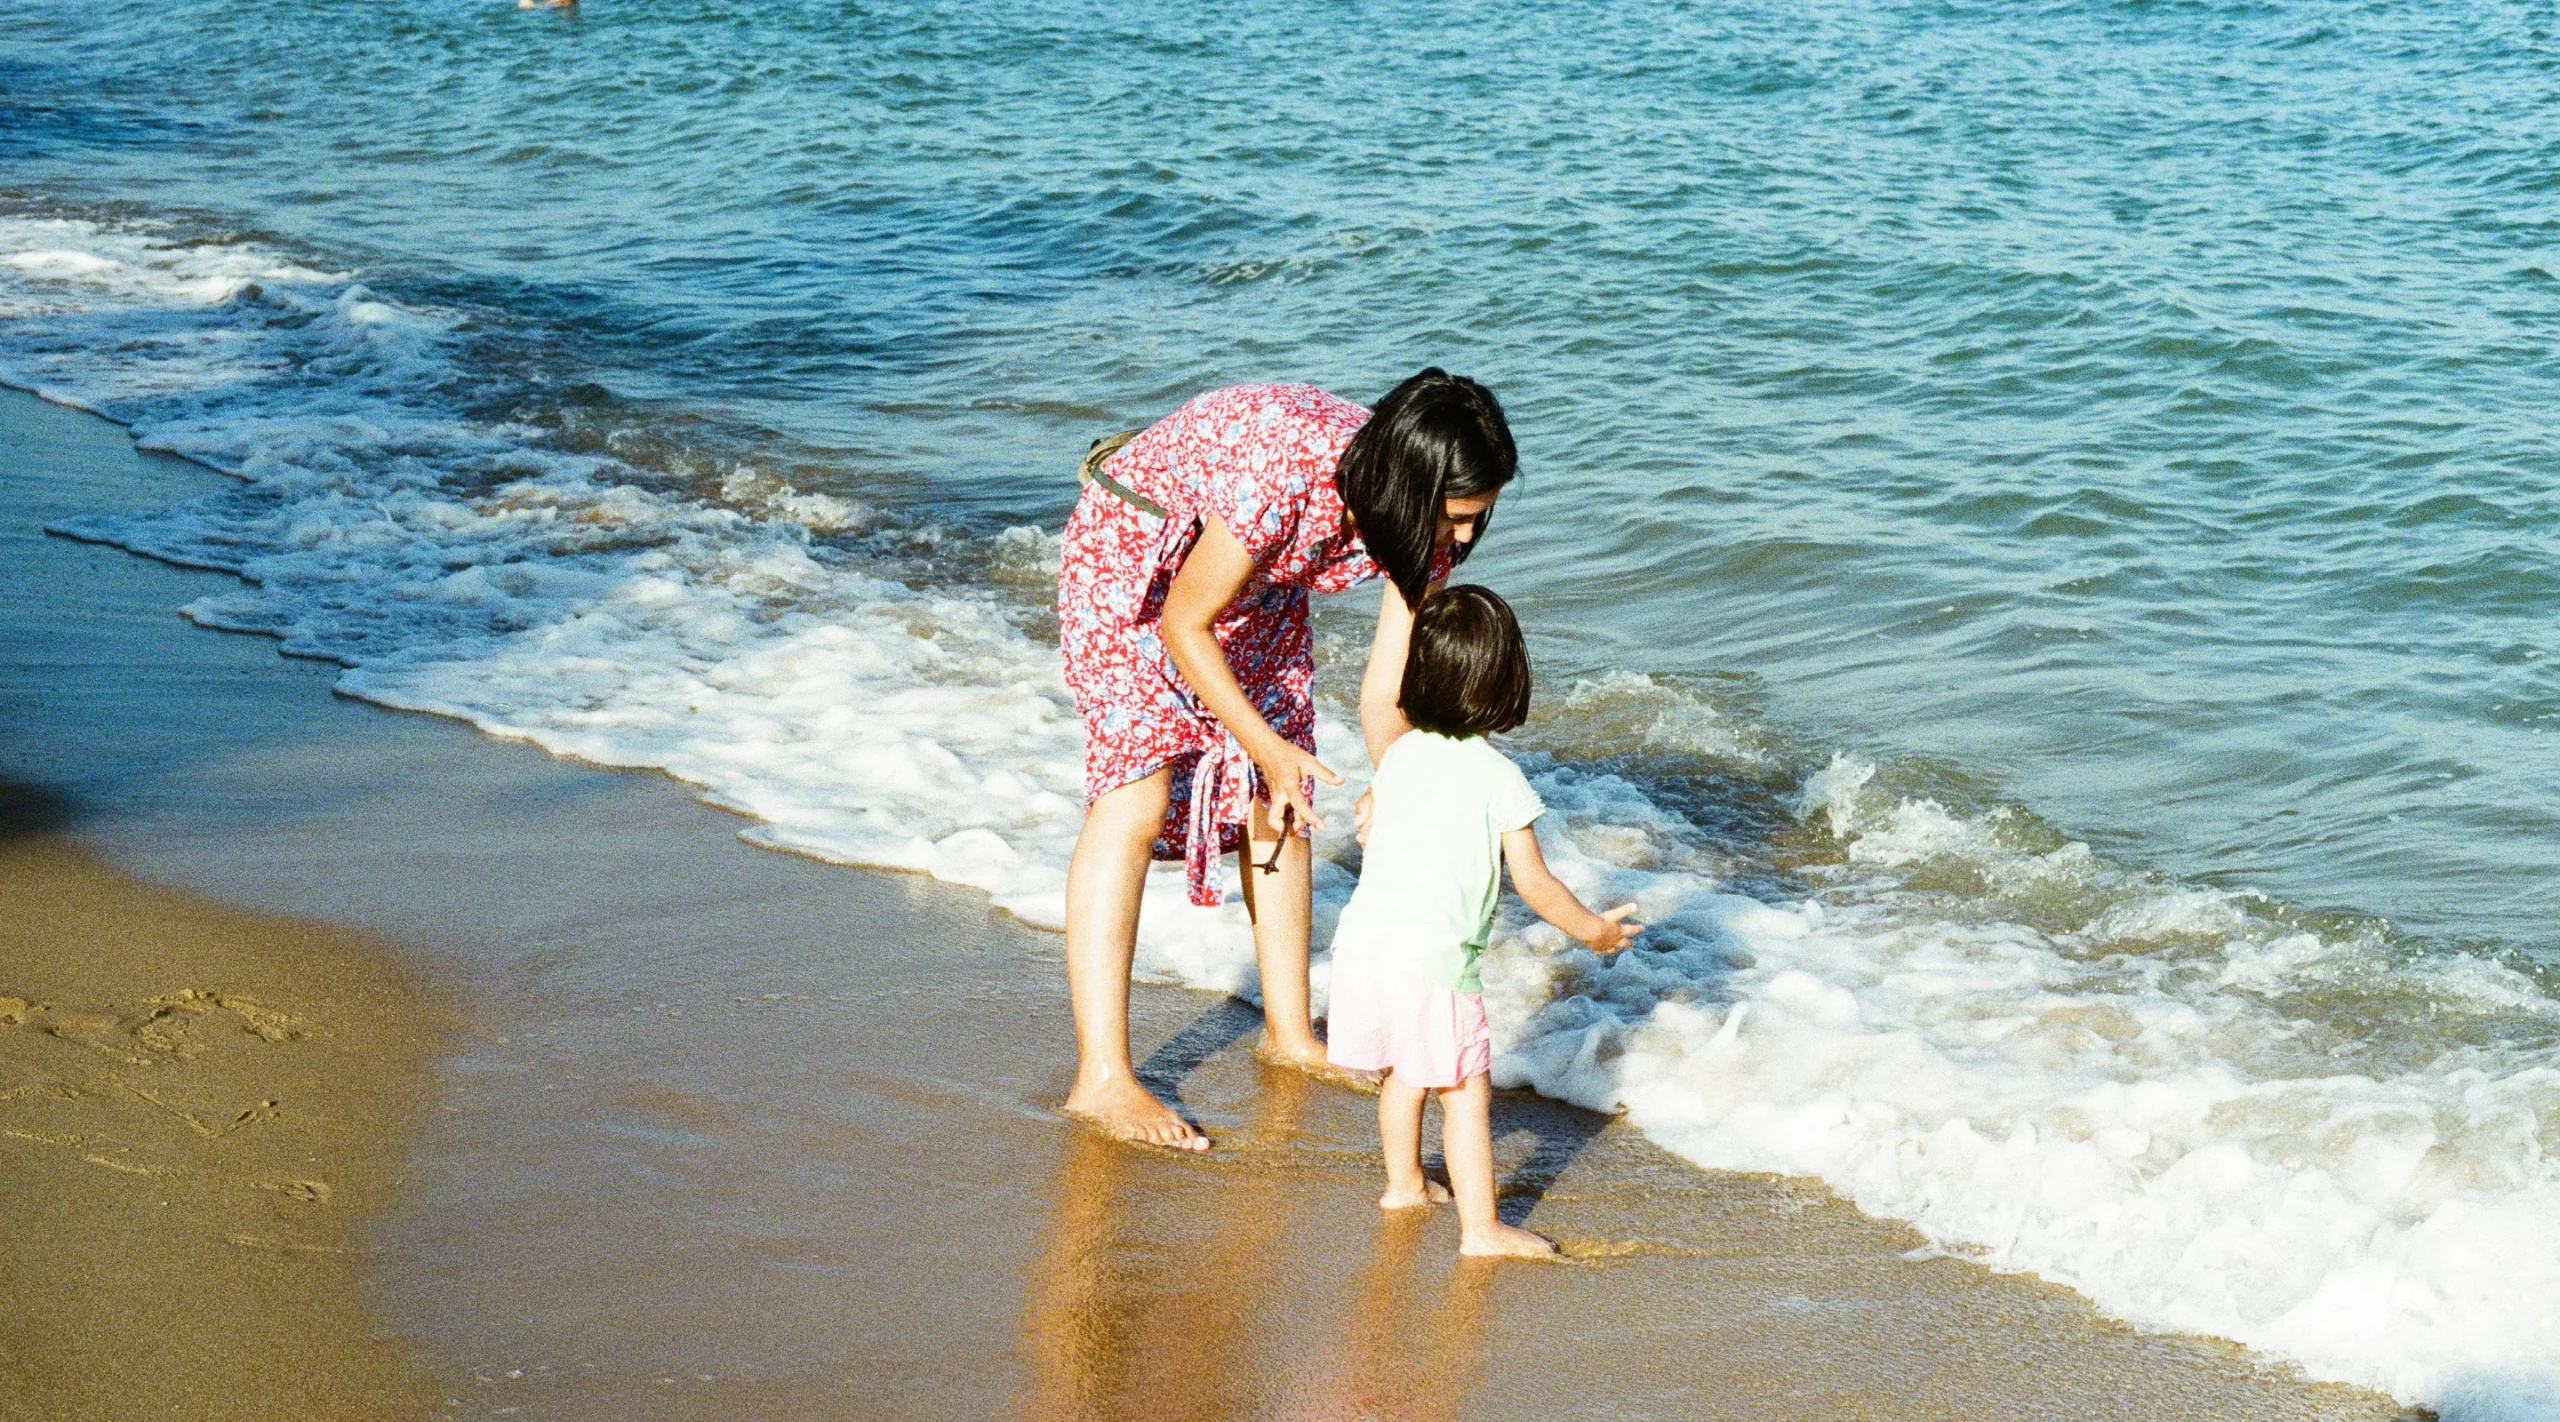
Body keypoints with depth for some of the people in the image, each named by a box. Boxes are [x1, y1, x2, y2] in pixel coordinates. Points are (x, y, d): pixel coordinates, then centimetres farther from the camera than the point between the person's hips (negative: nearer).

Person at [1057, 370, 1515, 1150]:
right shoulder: (1280, 472, -40)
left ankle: (1289, 1032, 24)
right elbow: (1183, 624, -27)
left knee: (1278, 797, 7)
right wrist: (1264, 743, -24)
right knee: (1138, 792, -17)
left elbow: (1386, 692, -11)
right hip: (1130, 552, -7)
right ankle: (1101, 1078, -17)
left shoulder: (1418, 522, -19)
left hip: (1255, 583, 7)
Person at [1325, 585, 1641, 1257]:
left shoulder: (1399, 754, 9)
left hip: (1363, 941, 7)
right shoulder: (1500, 779, -8)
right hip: (1433, 959, -7)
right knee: (1466, 1093, 1)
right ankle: (1481, 1228, 1)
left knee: (1401, 1072, 26)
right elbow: (1535, 887, -6)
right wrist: (1595, 930, 9)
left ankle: (1404, 1183, 42)